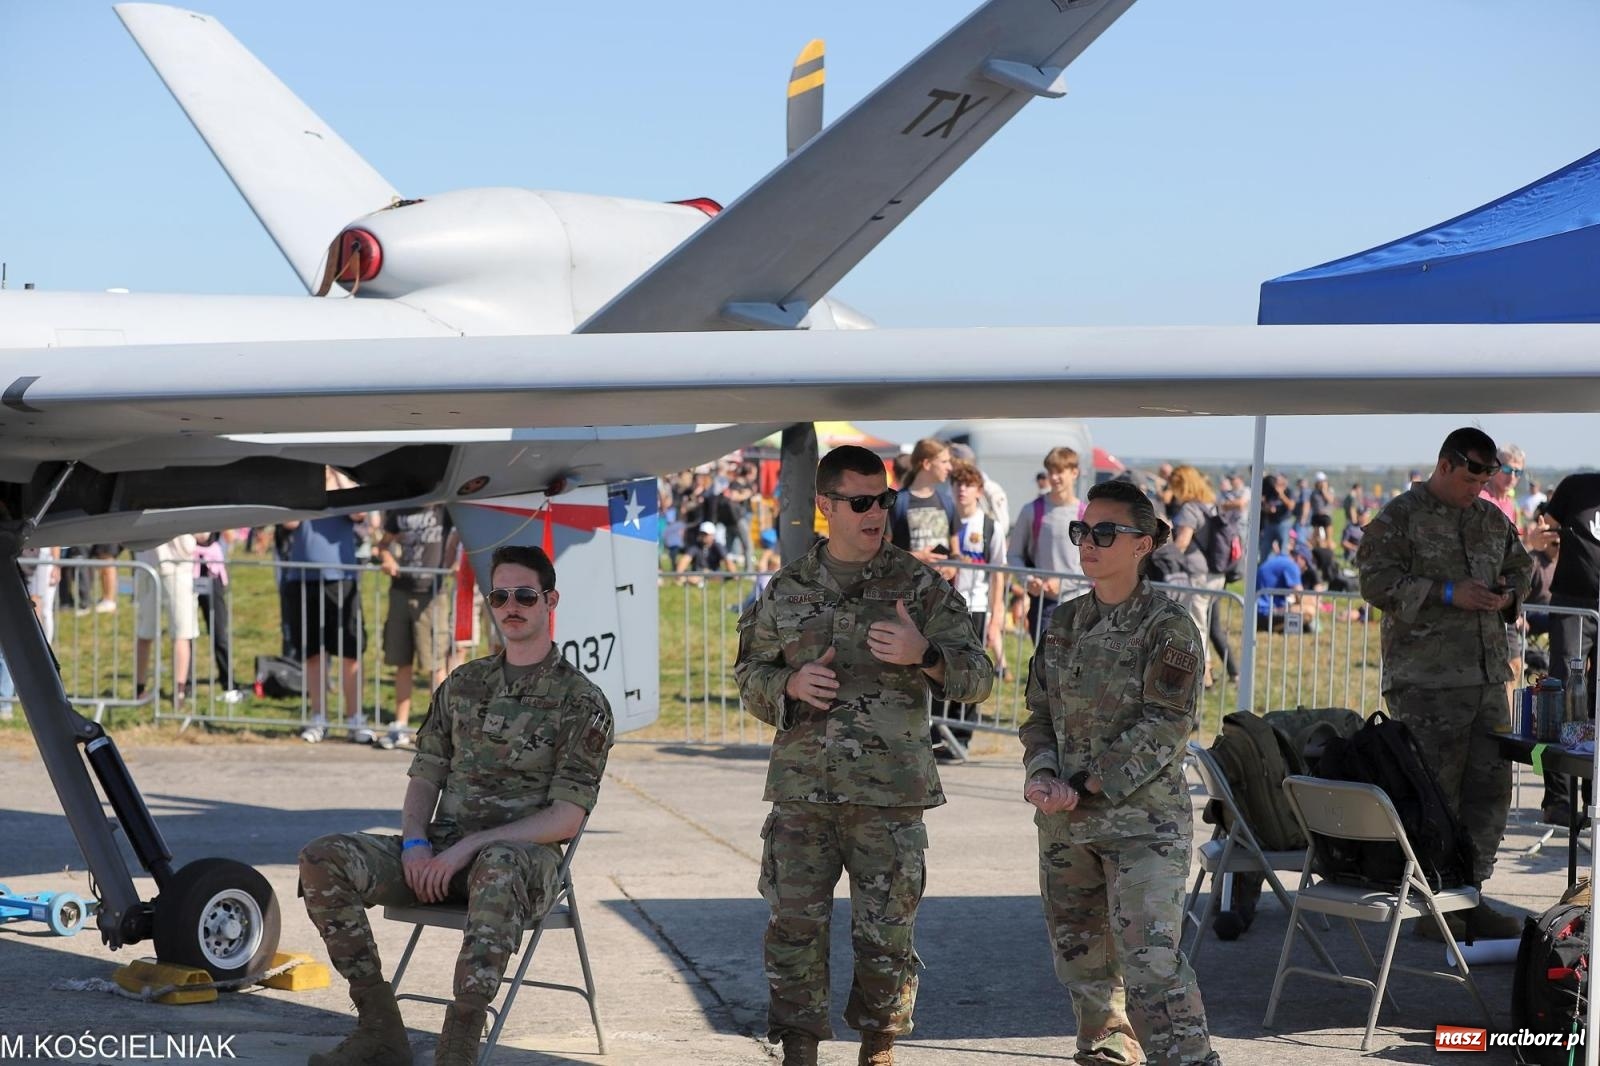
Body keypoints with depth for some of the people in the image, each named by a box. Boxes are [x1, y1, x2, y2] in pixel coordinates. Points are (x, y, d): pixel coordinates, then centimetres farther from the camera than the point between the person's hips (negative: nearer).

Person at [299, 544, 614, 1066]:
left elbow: (567, 817, -8)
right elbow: (425, 777, 17)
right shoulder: (462, 684, 18)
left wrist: (470, 846, -17)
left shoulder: (581, 701, 0)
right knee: (322, 859, -18)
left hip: (524, 854, -5)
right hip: (440, 852, 6)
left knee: (498, 867, -43)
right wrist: (416, 842, -5)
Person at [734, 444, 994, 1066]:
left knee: (885, 935, 2)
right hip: (801, 790, 2)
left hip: (889, 795, -2)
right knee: (795, 928, 2)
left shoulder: (920, 586, 3)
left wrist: (923, 655, -19)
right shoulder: (787, 590, 9)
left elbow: (977, 679, 1)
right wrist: (790, 685, -5)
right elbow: (750, 676, 17)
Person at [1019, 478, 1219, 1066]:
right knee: (1080, 955, 13)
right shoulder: (1064, 623, 9)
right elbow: (1040, 713, 12)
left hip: (1144, 820, -6)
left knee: (1150, 961, -15)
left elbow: (1166, 727, -15)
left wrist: (1085, 787, -18)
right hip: (1064, 825, 6)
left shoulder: (1168, 627, -9)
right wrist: (1042, 774, -9)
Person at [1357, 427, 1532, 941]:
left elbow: (1520, 566, 28)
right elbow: (1376, 581, -12)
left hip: (1488, 675, 7)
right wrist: (1447, 594, -18)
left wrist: (1509, 594, 4)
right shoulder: (1399, 517, -4)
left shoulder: (1492, 519, 16)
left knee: (1490, 786, 8)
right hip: (1425, 680, -7)